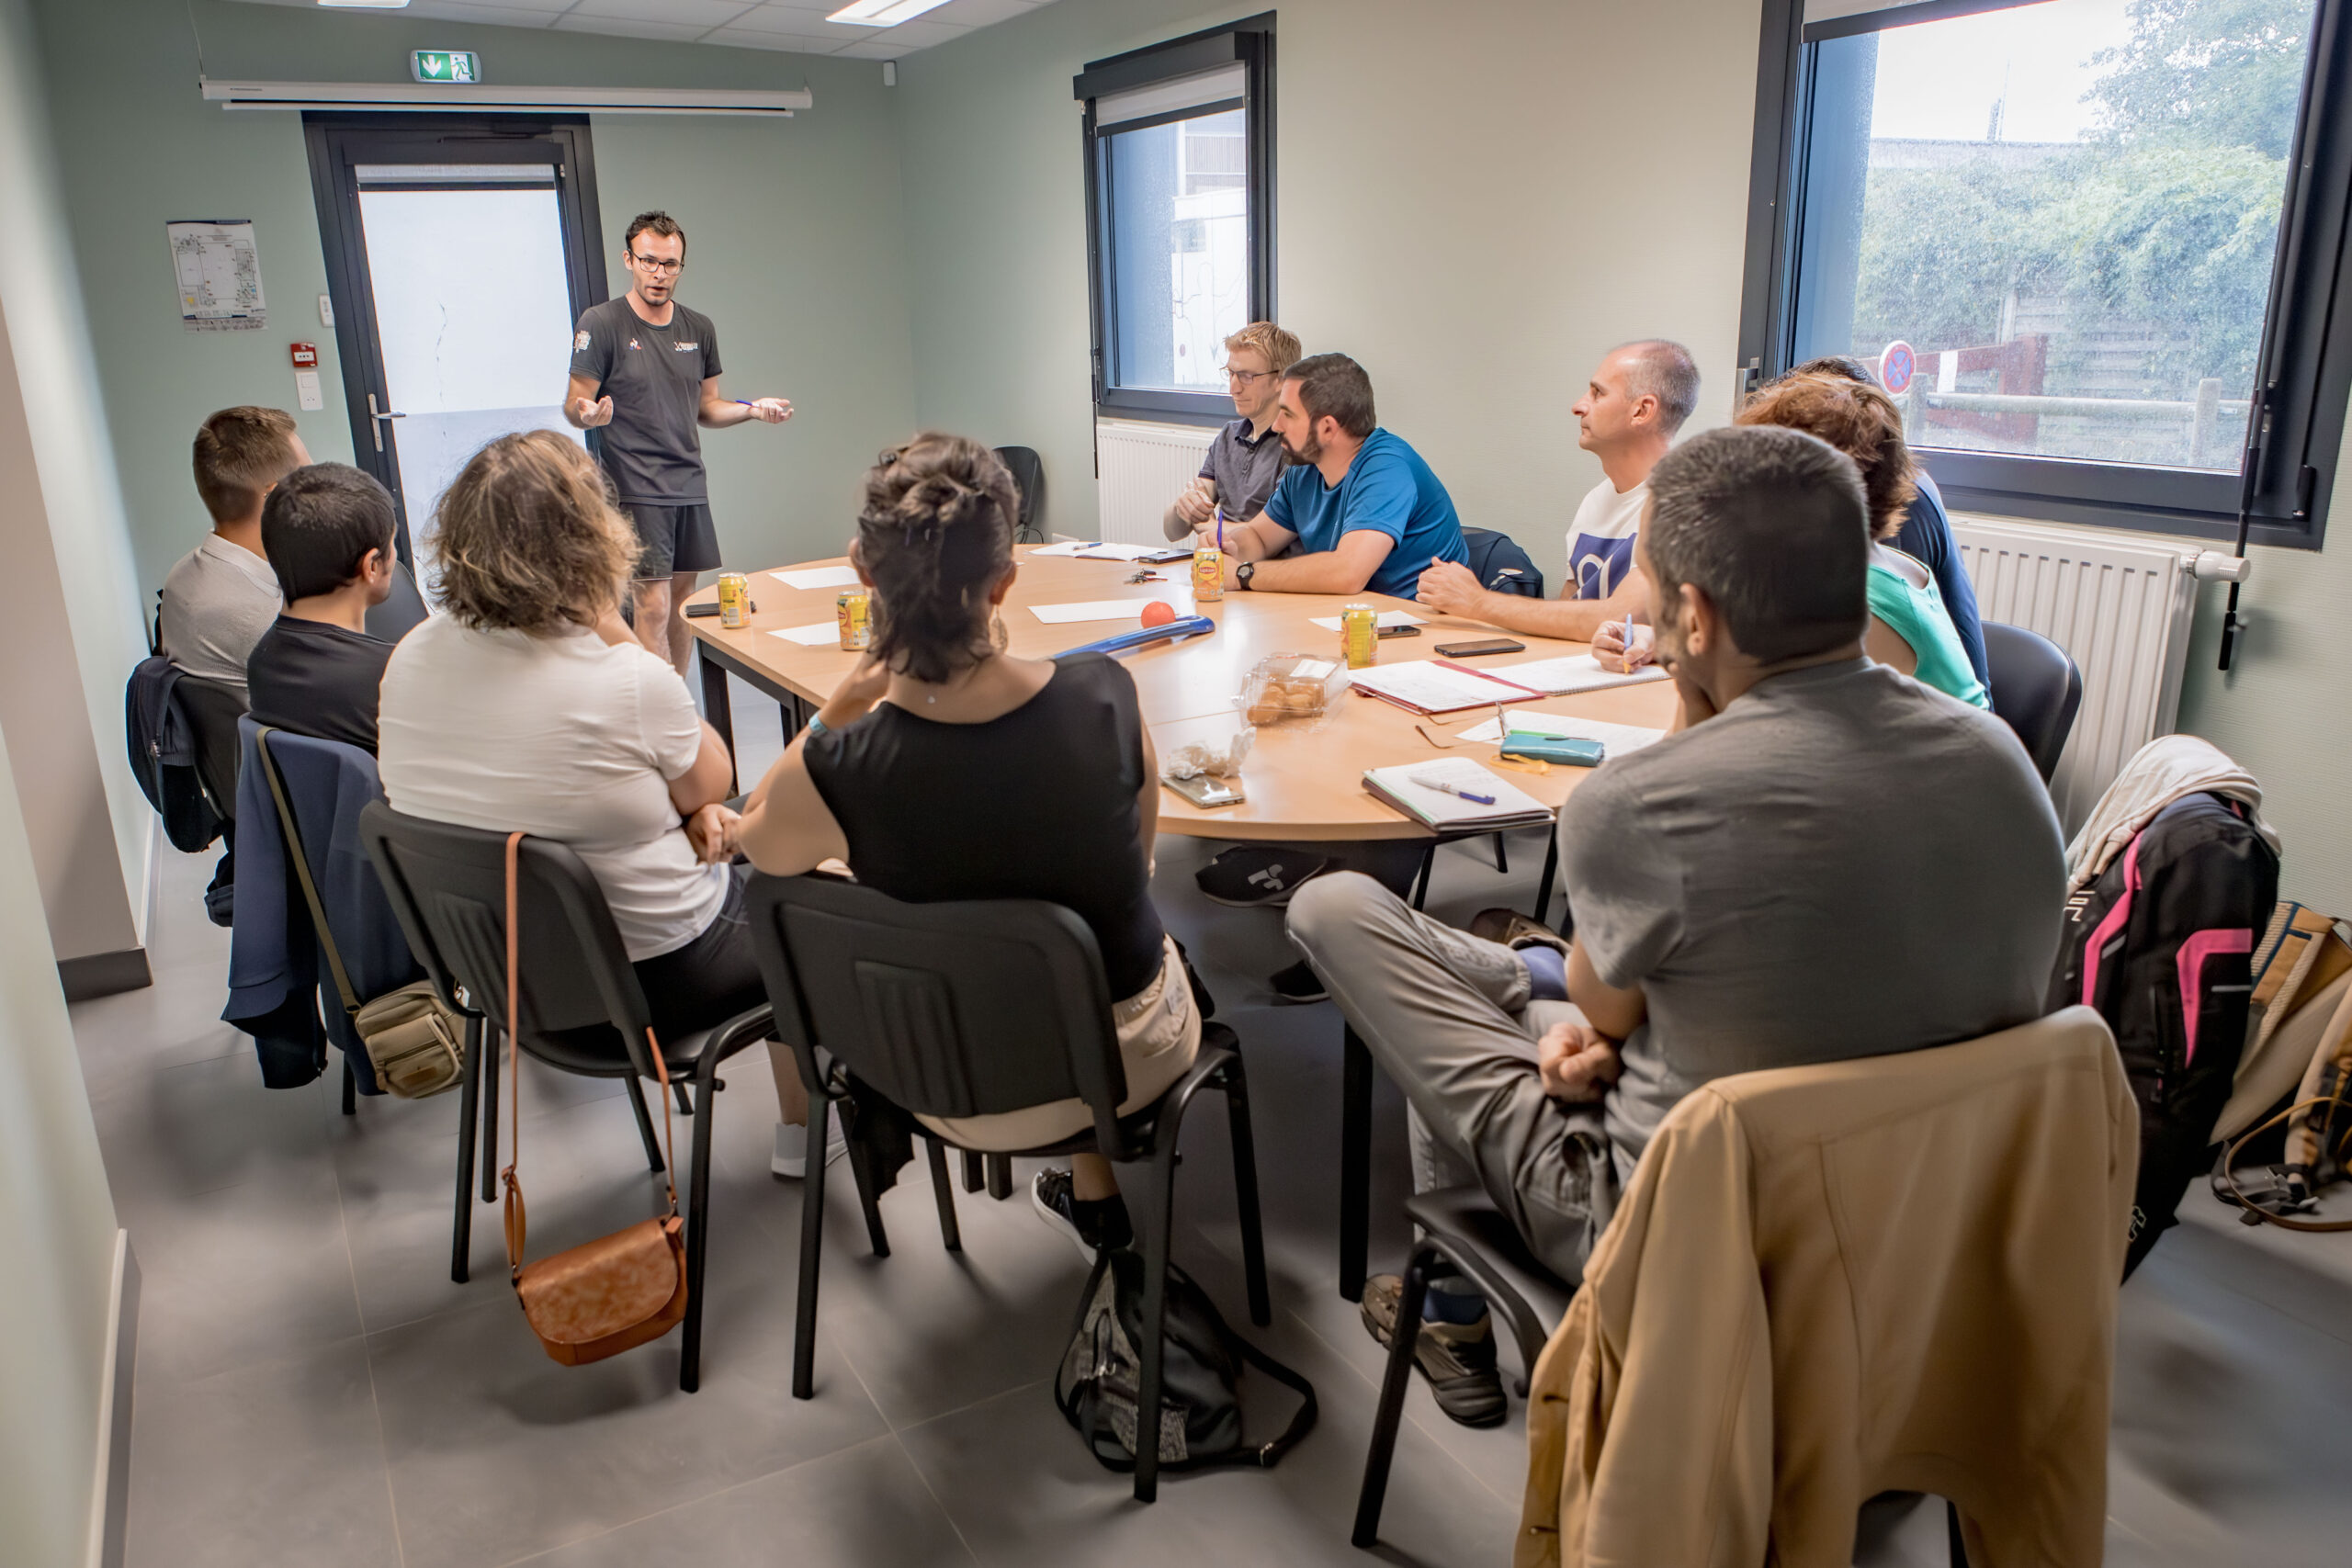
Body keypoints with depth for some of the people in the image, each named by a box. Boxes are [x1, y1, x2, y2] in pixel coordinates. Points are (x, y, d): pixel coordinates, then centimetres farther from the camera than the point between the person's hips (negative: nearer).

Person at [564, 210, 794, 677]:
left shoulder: (699, 329, 12)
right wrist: (589, 415, -27)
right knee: (653, 606, -10)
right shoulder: (600, 323, -4)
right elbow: (573, 407, -3)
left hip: (690, 485, 6)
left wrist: (753, 409, 1)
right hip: (634, 488, -6)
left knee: (682, 604, 10)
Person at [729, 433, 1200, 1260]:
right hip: (1138, 1049, 1)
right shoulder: (1106, 695, -25)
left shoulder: (835, 771, -30)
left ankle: (1092, 1199, 53)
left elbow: (756, 839, -4)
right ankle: (1089, 1190, 51)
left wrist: (843, 702, -8)